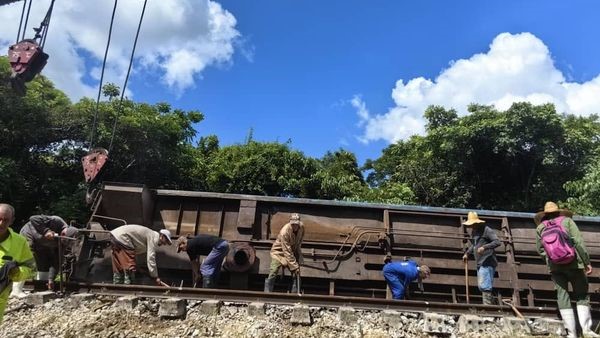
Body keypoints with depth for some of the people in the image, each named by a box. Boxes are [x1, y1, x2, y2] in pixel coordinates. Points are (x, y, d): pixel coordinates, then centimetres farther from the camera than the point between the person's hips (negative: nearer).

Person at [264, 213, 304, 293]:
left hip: (293, 251, 6)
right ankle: (267, 292, -7)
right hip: (279, 251, -6)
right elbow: (287, 252, -32)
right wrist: (294, 266, -32)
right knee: (273, 273, -16)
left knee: (296, 274, 0)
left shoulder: (302, 227, -16)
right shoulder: (284, 232, -34)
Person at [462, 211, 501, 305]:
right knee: (482, 287, 12)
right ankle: (491, 304, 21)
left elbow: (497, 242, -18)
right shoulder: (473, 232, 16)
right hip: (480, 263, 9)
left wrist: (484, 247, -29)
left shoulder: (486, 230, -10)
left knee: (484, 286, -14)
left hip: (487, 262, -9)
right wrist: (467, 253, 19)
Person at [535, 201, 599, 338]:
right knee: (582, 295, 10)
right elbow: (579, 242, -7)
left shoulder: (540, 227, 9)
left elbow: (540, 250, 8)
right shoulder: (566, 220, 2)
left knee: (562, 296, 4)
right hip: (573, 263, -2)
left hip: (554, 266, 2)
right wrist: (587, 262, -4)